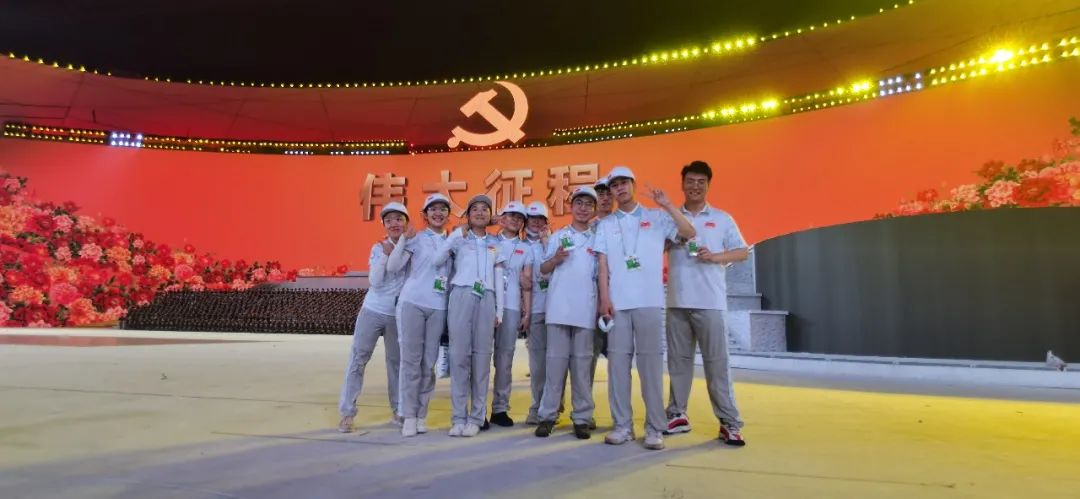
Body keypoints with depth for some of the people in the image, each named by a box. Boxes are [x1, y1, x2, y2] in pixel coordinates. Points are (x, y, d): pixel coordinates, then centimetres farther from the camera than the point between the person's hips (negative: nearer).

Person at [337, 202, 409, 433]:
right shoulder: (378, 248, 0)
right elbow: (374, 282, -11)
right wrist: (385, 255, -18)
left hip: (398, 315, 0)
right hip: (372, 311, 0)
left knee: (396, 362, 9)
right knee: (357, 360, -1)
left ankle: (398, 411, 21)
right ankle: (347, 412, 5)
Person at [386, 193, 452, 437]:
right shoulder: (417, 238, 4)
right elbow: (392, 267, -5)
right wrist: (404, 239, -13)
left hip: (439, 307, 3)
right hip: (412, 303, -2)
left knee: (429, 362, 5)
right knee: (411, 360, -1)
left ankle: (422, 415, 15)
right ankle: (409, 416, 6)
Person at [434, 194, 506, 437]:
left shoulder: (495, 244, 20)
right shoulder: (459, 238, 13)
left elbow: (499, 279, 17)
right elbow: (436, 261, -2)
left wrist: (499, 310, 10)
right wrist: (455, 235, -6)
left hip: (486, 300, 2)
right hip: (462, 296, -2)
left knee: (482, 357, -1)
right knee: (459, 355, -6)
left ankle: (476, 417, 4)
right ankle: (458, 417, -1)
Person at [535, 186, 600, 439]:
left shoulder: (597, 239, 11)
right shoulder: (558, 236, 11)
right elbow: (543, 269, 11)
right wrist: (556, 259, -8)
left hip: (586, 310, 0)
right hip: (559, 308, 0)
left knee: (582, 363, 4)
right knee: (556, 361, 2)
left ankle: (582, 418, 10)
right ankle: (548, 415, 9)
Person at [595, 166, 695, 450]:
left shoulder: (656, 218, 9)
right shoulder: (605, 225, 13)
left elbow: (689, 233, -2)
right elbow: (603, 265, 7)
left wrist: (667, 206, -11)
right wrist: (604, 299, -4)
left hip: (649, 301, -2)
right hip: (617, 303, 2)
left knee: (650, 361, -2)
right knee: (618, 361, 1)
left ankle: (655, 428, 4)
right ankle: (622, 425, 8)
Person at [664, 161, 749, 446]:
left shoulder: (722, 219, 7)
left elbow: (742, 252, 8)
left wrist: (715, 257, -10)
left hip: (710, 302, -2)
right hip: (677, 302, 2)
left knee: (716, 361, -2)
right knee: (678, 360, 9)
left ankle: (729, 422, 5)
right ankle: (677, 415, 18)